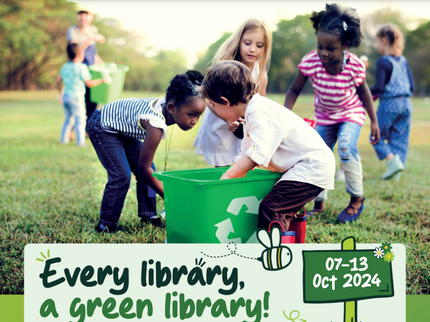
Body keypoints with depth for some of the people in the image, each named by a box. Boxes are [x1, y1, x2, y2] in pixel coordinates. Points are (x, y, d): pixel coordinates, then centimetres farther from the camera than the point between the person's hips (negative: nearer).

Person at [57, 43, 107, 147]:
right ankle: (80, 141, -1)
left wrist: (61, 92, 31)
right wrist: (102, 80, 2)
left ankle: (64, 139, 23)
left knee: (68, 119, 19)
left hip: (65, 96, 7)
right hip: (76, 98, -7)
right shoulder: (81, 68, -13)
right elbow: (89, 84, -10)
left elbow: (58, 80, 16)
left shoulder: (65, 66, 7)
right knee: (80, 120, 0)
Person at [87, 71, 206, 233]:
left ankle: (148, 215, 18)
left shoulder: (166, 103, -16)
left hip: (124, 129, 9)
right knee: (121, 176, -17)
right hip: (102, 128, -9)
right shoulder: (156, 124, -40)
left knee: (149, 170, 5)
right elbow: (143, 167, -31)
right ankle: (105, 225, -3)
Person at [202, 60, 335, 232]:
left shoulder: (260, 113, -19)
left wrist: (228, 176, -20)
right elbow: (246, 153, 19)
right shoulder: (253, 112, 14)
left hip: (313, 165, -11)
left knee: (270, 208, -19)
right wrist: (233, 174, 13)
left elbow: (258, 154, -26)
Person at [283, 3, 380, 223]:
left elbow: (363, 91, -9)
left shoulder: (355, 66, -28)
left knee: (346, 149, -25)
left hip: (351, 114, -3)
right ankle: (319, 204, 25)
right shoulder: (310, 62, -27)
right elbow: (294, 91, -15)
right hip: (324, 116, 3)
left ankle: (356, 199, -4)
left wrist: (374, 121, -3)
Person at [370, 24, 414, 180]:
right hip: (406, 104, 7)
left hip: (389, 104, -7)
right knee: (399, 138, 11)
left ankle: (392, 160, -12)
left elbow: (379, 87, -15)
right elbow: (412, 86, 11)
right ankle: (395, 173, 12)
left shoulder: (383, 62, -10)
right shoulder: (403, 61, 10)